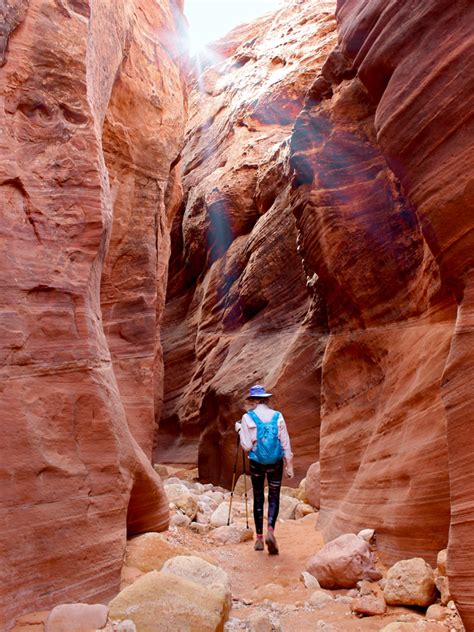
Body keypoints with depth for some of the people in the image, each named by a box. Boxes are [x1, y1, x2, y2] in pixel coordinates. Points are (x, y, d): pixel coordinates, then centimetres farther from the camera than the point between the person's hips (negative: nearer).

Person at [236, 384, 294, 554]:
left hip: (256, 463, -1)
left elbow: (247, 446, -8)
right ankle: (270, 530, -11)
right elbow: (285, 443, -1)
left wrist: (240, 430, 6)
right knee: (274, 498, 10)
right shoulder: (277, 416, -1)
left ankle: (259, 538, 17)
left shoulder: (247, 417, -7)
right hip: (276, 463, 1)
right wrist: (289, 465, 5)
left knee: (258, 499, 13)